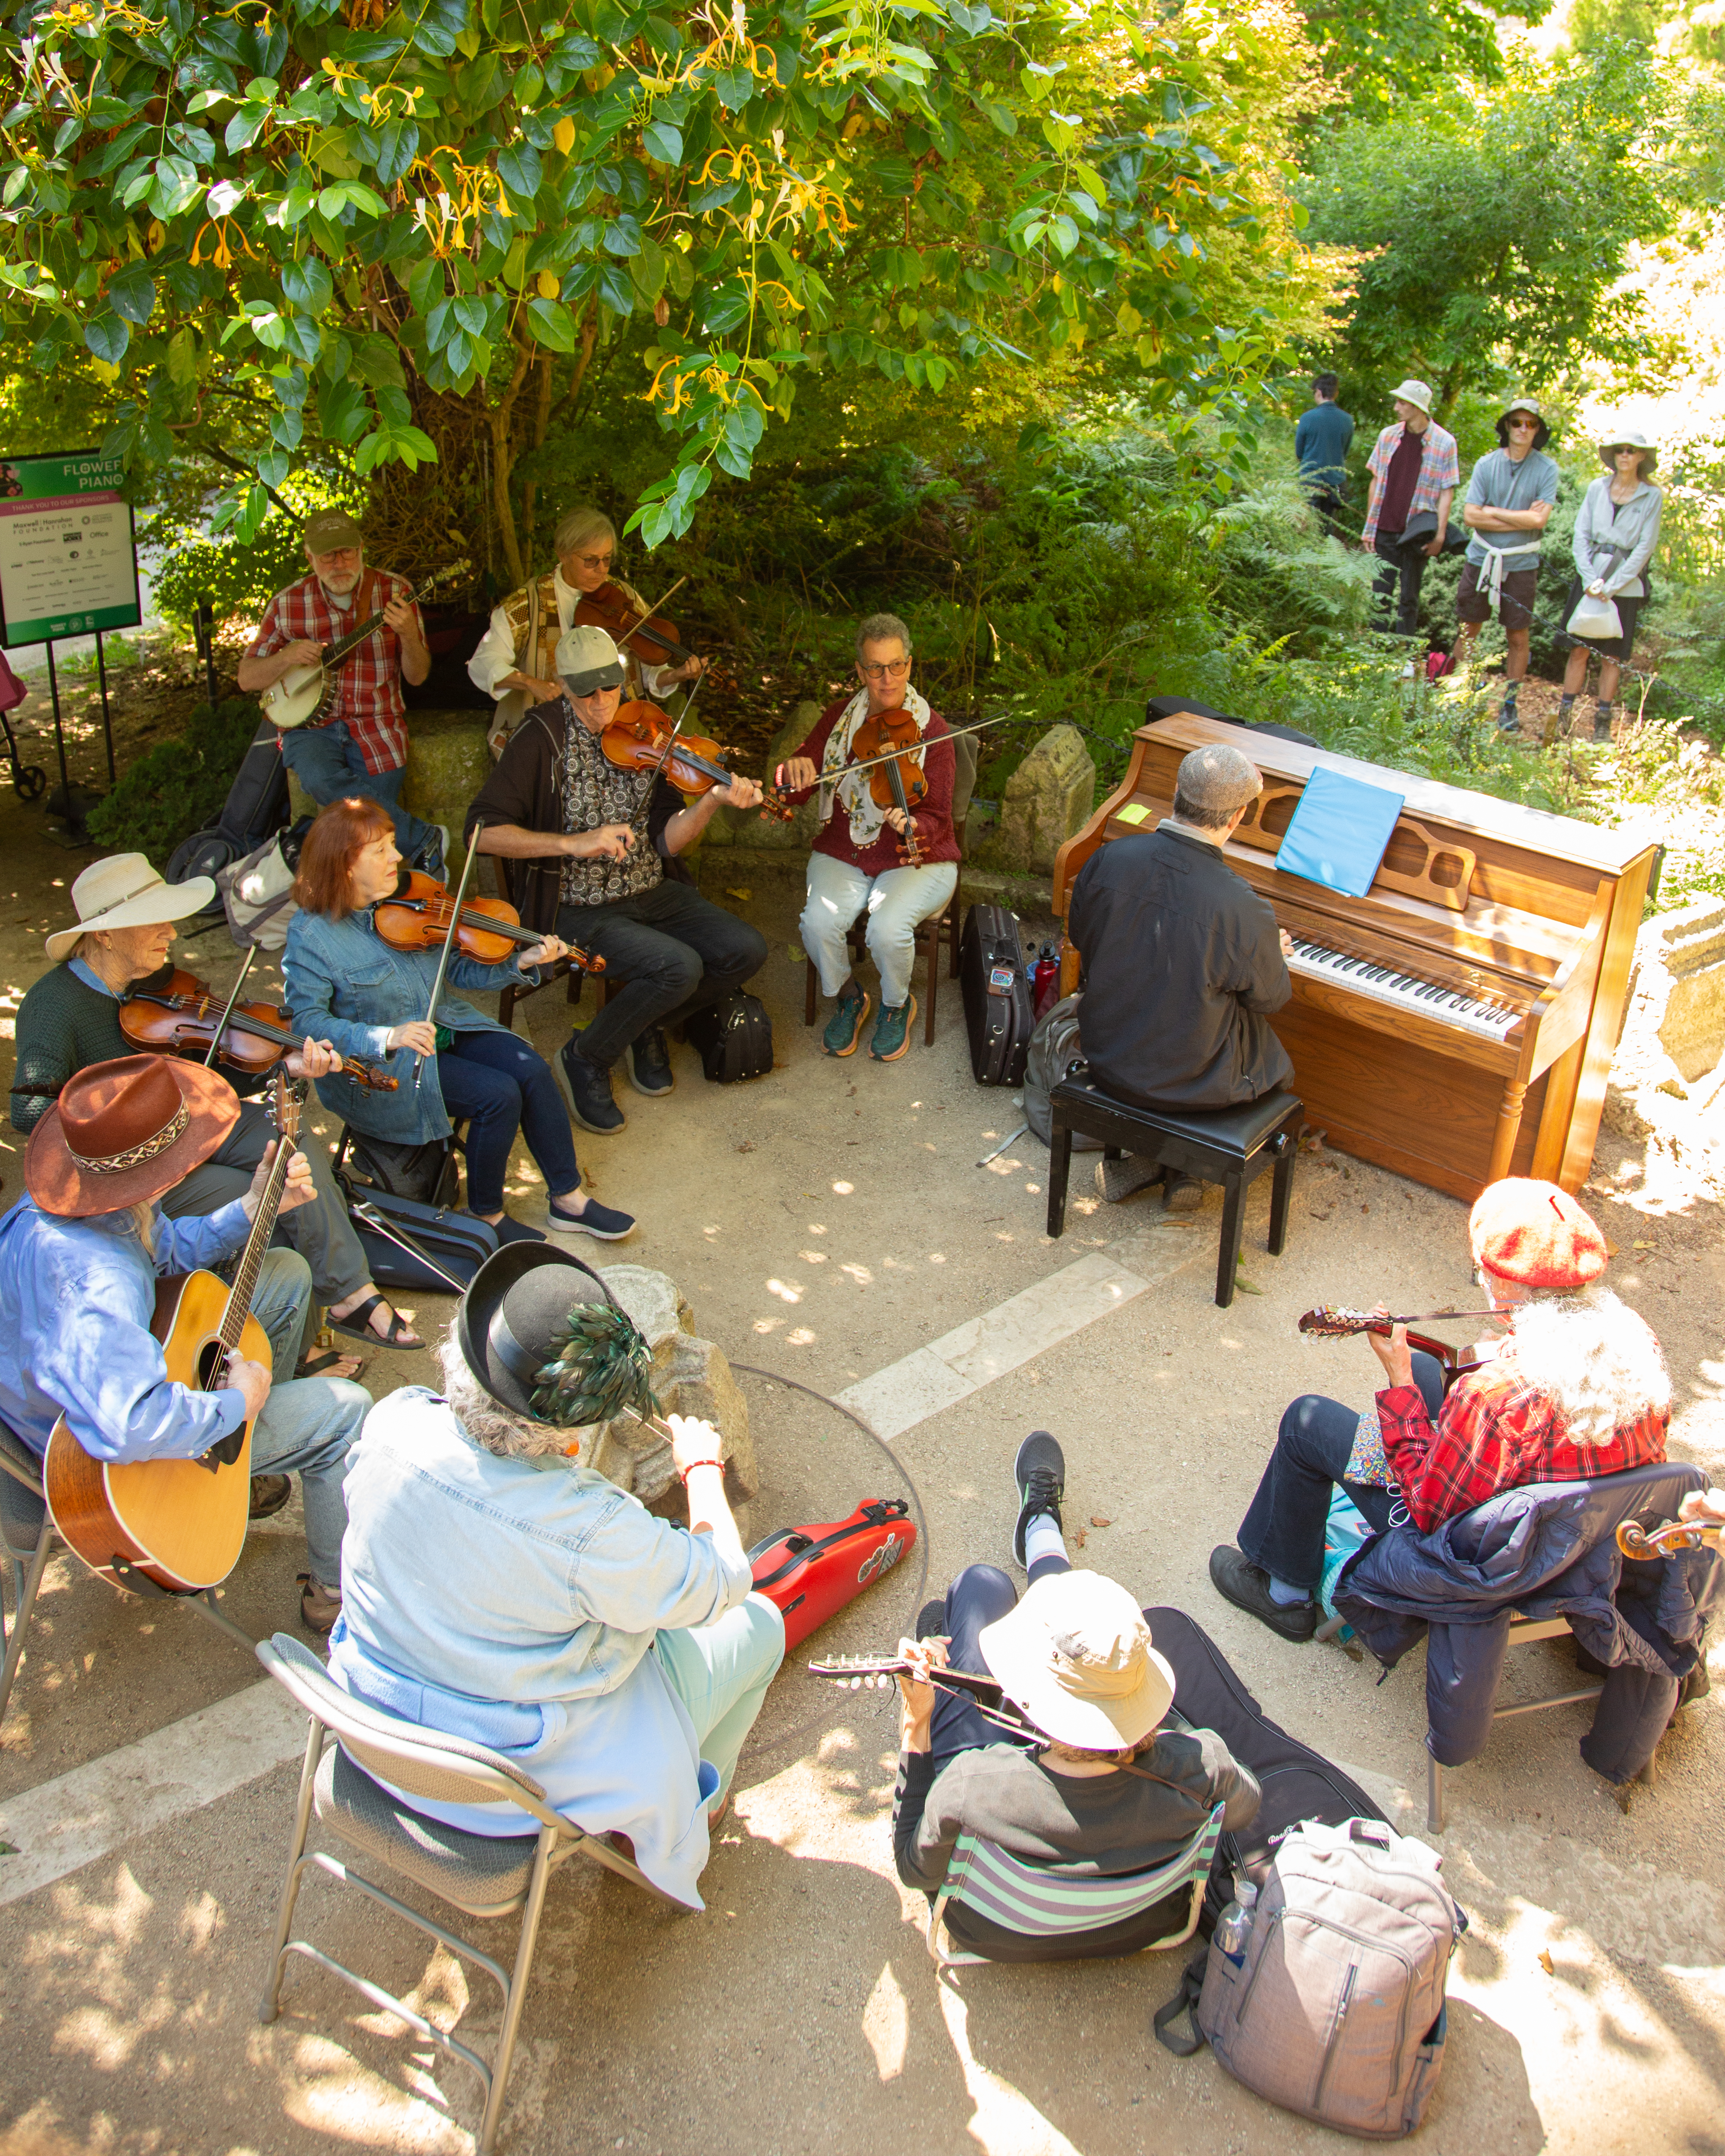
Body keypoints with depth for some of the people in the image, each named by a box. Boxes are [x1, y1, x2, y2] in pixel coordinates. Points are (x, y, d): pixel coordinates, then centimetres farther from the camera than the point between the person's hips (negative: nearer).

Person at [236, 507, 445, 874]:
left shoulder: (394, 592, 1)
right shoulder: (287, 605, 1)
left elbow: (417, 676, 0)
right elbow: (247, 679, 6)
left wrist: (408, 635, -21)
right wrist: (288, 657, -13)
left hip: (377, 724, -1)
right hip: (312, 725, 1)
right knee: (321, 780, -33)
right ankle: (424, 840, -22)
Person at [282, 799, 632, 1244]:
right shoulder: (312, 935, -17)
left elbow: (459, 969, 4)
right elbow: (307, 1021, -21)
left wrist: (521, 964, -13)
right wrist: (387, 1037, -34)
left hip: (445, 1026, 6)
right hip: (377, 1066, -6)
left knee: (532, 1070, -14)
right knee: (498, 1095, -22)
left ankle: (568, 1199, 1)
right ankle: (487, 1217, 1)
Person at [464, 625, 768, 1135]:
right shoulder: (542, 739, -10)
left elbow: (667, 842, -2)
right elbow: (483, 831, -17)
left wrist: (713, 800, -21)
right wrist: (574, 843, -26)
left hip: (652, 893, 5)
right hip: (577, 908, -5)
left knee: (747, 950, -11)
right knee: (679, 967, -27)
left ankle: (646, 1026, 13)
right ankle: (584, 1058, -3)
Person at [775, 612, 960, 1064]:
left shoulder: (932, 729, -9)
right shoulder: (840, 716, 3)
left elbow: (937, 819, -10)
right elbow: (793, 795, 2)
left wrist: (910, 826, -34)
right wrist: (794, 771, -22)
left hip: (914, 859, -3)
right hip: (843, 855, 3)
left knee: (888, 929, -31)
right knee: (819, 922, -26)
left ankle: (897, 1005, 3)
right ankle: (848, 998, 6)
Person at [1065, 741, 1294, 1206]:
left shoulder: (1107, 860, -16)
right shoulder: (1243, 909, -27)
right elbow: (1270, 997, -9)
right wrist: (1274, 954, 14)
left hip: (1107, 1058, 4)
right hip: (1190, 1080, -4)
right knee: (1278, 1067, 24)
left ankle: (1129, 1160, 26)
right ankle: (1180, 1164, 22)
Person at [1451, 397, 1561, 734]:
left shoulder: (1546, 469, -4)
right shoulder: (1487, 464, -1)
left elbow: (1540, 519, -14)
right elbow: (1470, 516, -8)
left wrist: (1493, 511, -10)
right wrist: (1520, 518, -11)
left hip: (1521, 564, -1)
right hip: (1481, 558, 1)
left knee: (1519, 636, 4)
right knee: (1467, 629, 8)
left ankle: (1509, 703, 15)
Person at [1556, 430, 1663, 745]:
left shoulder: (1652, 496, 0)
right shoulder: (1597, 489, 5)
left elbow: (1645, 547, -4)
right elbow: (1581, 536, 3)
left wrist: (1612, 586, -12)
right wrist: (1591, 579, -9)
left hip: (1626, 585, -1)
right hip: (1590, 578, 1)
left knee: (1612, 656, 2)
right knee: (1579, 650, -1)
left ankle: (1602, 723, 8)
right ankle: (1563, 717, 4)